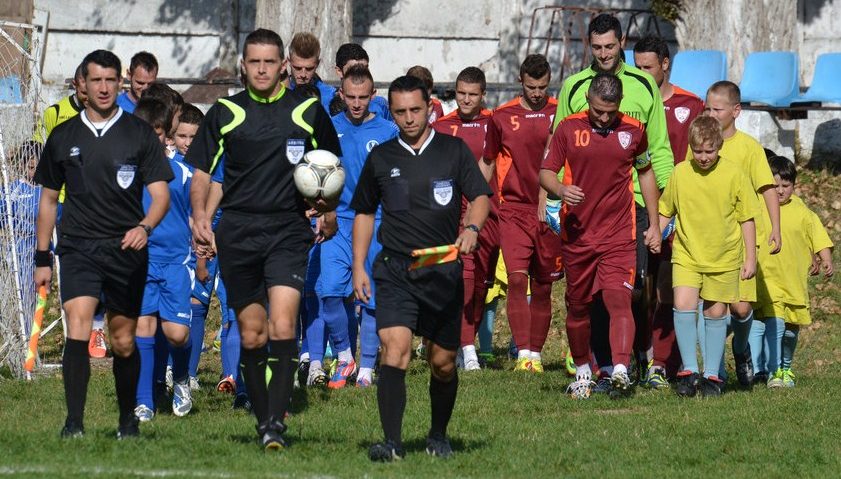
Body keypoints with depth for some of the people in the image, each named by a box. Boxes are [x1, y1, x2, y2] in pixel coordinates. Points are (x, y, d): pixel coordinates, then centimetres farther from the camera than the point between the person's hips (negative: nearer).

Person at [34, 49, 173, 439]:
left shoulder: (140, 134, 3)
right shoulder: (63, 136, 9)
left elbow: (160, 194, -1)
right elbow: (49, 199, 17)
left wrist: (144, 227, -22)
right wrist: (42, 257, 14)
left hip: (126, 249, 0)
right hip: (78, 246, 0)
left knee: (124, 341, 7)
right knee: (78, 326, -19)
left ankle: (128, 418, 27)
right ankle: (74, 422, -22)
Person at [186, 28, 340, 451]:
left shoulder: (308, 111, 4)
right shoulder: (225, 113, 5)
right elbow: (201, 172, 11)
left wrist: (329, 206, 3)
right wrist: (199, 216, -5)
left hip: (288, 230, -1)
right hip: (237, 233, 2)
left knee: (282, 326, -18)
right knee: (251, 334, 5)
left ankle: (277, 420, -19)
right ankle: (262, 420, 18)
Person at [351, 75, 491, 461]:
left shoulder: (453, 150, 5)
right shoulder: (381, 158, 10)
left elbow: (480, 197, 1)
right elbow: (364, 212, 19)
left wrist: (471, 228, -21)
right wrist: (358, 267, 12)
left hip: (444, 270, 0)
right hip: (395, 268, 0)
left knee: (443, 362, 8)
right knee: (394, 347, -19)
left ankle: (438, 436, 30)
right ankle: (391, 442, -22)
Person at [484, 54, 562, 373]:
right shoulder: (502, 117, 6)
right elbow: (487, 162, 16)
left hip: (549, 212, 0)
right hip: (513, 209, 0)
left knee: (542, 287, 6)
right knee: (517, 279, -16)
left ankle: (536, 355, 16)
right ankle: (523, 354, -19)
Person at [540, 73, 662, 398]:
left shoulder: (632, 131, 3)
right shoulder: (568, 128, 0)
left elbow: (645, 173, 18)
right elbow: (545, 172, 3)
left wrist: (654, 225, 16)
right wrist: (560, 190, -21)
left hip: (619, 236, -1)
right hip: (577, 234, 1)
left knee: (619, 299, -18)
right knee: (577, 306, 10)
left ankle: (620, 371, -29)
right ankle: (582, 371, 27)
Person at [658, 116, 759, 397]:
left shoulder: (733, 174, -7)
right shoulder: (680, 173, -3)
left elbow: (747, 218, 0)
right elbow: (666, 210, 11)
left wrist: (750, 257, 0)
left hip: (724, 257, -1)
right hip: (686, 255, 1)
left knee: (716, 313, 6)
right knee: (683, 306, -16)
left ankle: (712, 375, 17)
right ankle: (688, 370, -7)